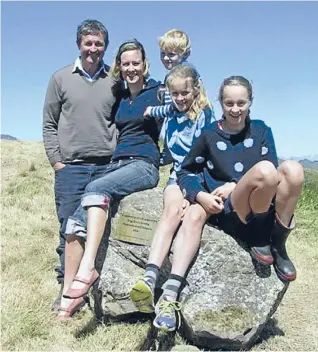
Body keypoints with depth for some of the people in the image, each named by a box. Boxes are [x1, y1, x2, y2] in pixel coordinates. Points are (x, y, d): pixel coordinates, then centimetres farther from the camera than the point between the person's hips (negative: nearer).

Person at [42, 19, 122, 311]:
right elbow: (49, 125, 8)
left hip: (106, 168, 1)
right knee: (70, 230, 1)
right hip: (70, 168, 0)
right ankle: (66, 288, 13)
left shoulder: (116, 82, 8)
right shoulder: (61, 79, 7)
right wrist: (57, 161, 0)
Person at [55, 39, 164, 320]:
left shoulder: (158, 93, 5)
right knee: (76, 222, -13)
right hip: (116, 164, 6)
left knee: (96, 189, -35)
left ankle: (88, 267, -39)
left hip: (144, 165, -5)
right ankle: (69, 295, -7)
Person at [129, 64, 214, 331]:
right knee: (173, 210, -31)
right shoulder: (171, 117, 14)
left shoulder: (205, 115, 1)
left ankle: (170, 293, -49)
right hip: (179, 176, 3)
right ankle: (150, 280, -50)